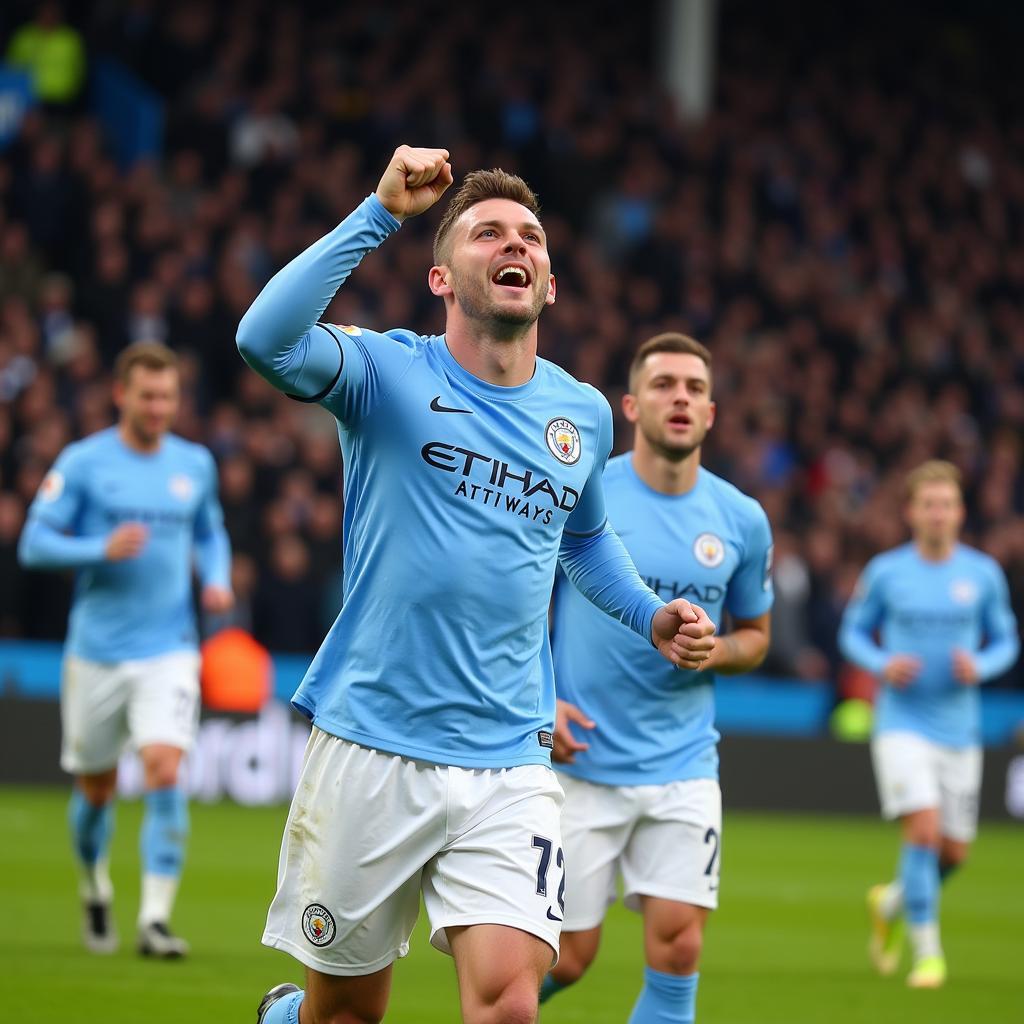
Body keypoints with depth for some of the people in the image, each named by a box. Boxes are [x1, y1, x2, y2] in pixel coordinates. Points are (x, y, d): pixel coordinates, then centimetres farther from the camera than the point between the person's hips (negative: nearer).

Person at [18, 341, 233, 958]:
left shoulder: (196, 464, 7)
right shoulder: (83, 462, -3)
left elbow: (210, 533, 23)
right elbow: (34, 543, -5)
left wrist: (217, 579, 3)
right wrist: (102, 549, -20)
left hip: (169, 650, 1)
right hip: (97, 650, -1)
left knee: (165, 770, -17)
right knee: (96, 787, 10)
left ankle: (156, 918, -16)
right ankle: (96, 892, 38)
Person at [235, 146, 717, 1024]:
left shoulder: (584, 416, 9)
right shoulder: (390, 372, -4)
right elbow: (266, 338, -26)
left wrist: (652, 617, 14)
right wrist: (382, 212, -26)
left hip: (509, 765, 3)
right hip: (370, 747, -3)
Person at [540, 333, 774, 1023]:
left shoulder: (742, 520, 3)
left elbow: (755, 635, 15)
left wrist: (712, 651, -8)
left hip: (683, 766, 2)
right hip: (579, 761, -2)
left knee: (678, 949, -9)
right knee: (564, 960, 1)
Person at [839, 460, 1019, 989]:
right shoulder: (885, 572, -2)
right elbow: (854, 632, 9)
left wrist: (980, 666, -12)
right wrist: (883, 664, -12)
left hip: (959, 729, 3)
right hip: (902, 723, -3)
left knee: (953, 852, 6)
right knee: (924, 830, -19)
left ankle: (891, 903, 37)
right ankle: (927, 951, -7)